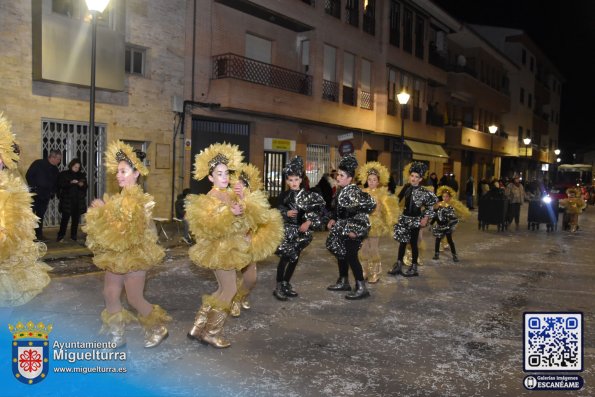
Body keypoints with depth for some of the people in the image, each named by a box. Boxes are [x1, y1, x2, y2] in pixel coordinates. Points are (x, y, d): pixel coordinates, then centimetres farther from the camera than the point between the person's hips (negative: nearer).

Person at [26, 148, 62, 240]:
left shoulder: (55, 169, 12)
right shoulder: (38, 163, -5)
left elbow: (56, 182, 19)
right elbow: (28, 176, -7)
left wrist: (52, 192, 6)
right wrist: (32, 188, -12)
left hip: (45, 196, 5)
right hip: (34, 194, -5)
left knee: (40, 215, 9)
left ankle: (39, 234, 15)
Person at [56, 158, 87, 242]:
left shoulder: (81, 175, 14)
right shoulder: (63, 174, 4)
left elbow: (85, 187, 13)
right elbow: (60, 185, -8)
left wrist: (82, 185, -8)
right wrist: (70, 183, -20)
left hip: (78, 201, 3)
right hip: (67, 201, -3)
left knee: (76, 219, 2)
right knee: (65, 218, -8)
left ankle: (73, 236, 10)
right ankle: (61, 236, 0)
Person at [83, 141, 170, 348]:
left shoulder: (136, 199, -18)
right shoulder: (121, 197, 9)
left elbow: (124, 229, -25)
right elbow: (112, 226, 17)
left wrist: (104, 209, -19)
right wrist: (103, 208, 2)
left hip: (133, 255, -9)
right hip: (117, 255, 9)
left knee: (134, 299, 2)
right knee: (110, 295, 10)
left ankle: (158, 329, 23)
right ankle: (117, 335, 24)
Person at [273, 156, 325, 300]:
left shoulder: (307, 195, 0)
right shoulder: (284, 195, -1)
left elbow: (316, 211, 0)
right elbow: (277, 211, 1)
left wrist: (308, 222, -13)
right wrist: (287, 213, -17)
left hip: (301, 230, 2)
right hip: (287, 229, -2)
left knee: (295, 258, 9)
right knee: (285, 257, -9)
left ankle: (286, 284, 24)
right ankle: (279, 287, 0)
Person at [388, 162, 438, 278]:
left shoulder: (423, 192, -13)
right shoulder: (406, 188, 1)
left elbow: (431, 205, -7)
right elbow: (398, 199, 10)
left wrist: (426, 218, -8)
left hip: (415, 220, -5)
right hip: (404, 217, 5)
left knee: (413, 243, 4)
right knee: (402, 242, 11)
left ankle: (414, 268, 16)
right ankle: (398, 265, 20)